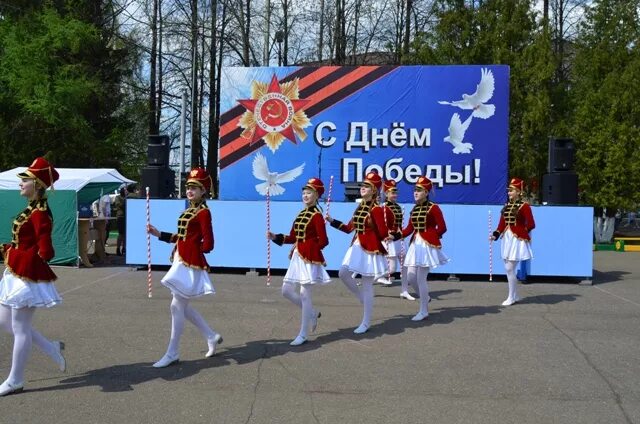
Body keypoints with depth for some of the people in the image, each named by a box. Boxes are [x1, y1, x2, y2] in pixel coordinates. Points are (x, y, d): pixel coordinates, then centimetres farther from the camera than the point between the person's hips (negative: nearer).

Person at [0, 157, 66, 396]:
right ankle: (52, 349, 26)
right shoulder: (32, 209, 11)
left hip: (28, 275, -10)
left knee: (20, 328, 1)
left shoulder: (40, 213, -19)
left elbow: (45, 251, -23)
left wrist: (21, 258, -14)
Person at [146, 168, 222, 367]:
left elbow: (208, 244, -17)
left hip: (190, 264, -10)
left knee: (177, 306, -4)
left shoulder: (203, 212, -12)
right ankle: (212, 337, 29)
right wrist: (158, 234, 10)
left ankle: (172, 354, 6)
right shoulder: (188, 210, 15)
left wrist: (191, 253, -7)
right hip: (181, 262, 10)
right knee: (183, 306, 15)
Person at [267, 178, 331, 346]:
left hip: (309, 259, -9)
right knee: (287, 290, 10)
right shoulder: (301, 214, 12)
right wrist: (275, 237, 3)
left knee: (304, 295, -3)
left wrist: (309, 250, -17)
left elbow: (323, 241, -15)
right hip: (297, 258, 9)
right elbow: (293, 238, 14)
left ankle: (303, 335, 6)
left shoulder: (317, 215, -12)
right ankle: (312, 314, 29)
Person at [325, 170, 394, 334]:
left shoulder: (377, 209, -14)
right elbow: (349, 228, 17)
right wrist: (332, 221, 14)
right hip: (357, 247, 8)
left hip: (371, 249, -8)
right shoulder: (359, 207, 10)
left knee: (367, 286, -2)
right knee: (343, 273, 2)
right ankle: (363, 299, 23)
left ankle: (366, 323, 9)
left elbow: (383, 234, -13)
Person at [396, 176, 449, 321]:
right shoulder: (414, 209, 11)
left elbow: (442, 228, -10)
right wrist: (395, 236, -7)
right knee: (410, 278, 6)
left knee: (421, 278, -6)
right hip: (415, 245, 7)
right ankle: (425, 297, 34)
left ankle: (424, 311, 6)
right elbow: (409, 229, 7)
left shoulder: (433, 208, -10)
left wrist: (430, 238, -5)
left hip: (428, 245, -7)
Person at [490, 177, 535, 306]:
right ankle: (515, 296, 23)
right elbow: (501, 224, 11)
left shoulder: (524, 206, -9)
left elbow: (531, 224, -11)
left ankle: (511, 297, 2)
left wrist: (520, 233, -6)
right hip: (507, 240, 8)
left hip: (517, 241, -8)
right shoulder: (506, 206, 11)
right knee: (509, 269, 11)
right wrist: (495, 235, -2)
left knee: (510, 268, -9)